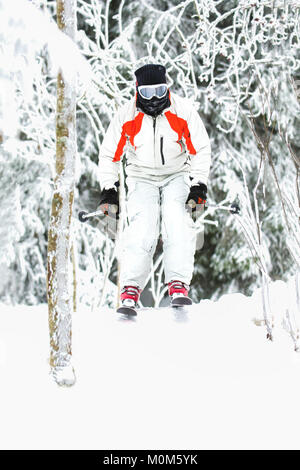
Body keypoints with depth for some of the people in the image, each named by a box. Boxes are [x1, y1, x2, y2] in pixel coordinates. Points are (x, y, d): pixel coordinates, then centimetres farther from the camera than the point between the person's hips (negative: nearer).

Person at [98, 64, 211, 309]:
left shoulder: (183, 110, -10)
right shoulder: (126, 115, -8)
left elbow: (201, 150, -3)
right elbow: (109, 155, 3)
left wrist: (199, 186, -11)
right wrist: (108, 192, -4)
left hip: (177, 176, 0)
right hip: (142, 178, 0)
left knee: (176, 217, -27)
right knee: (143, 225, -23)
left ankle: (179, 285, -30)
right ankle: (131, 290, -24)